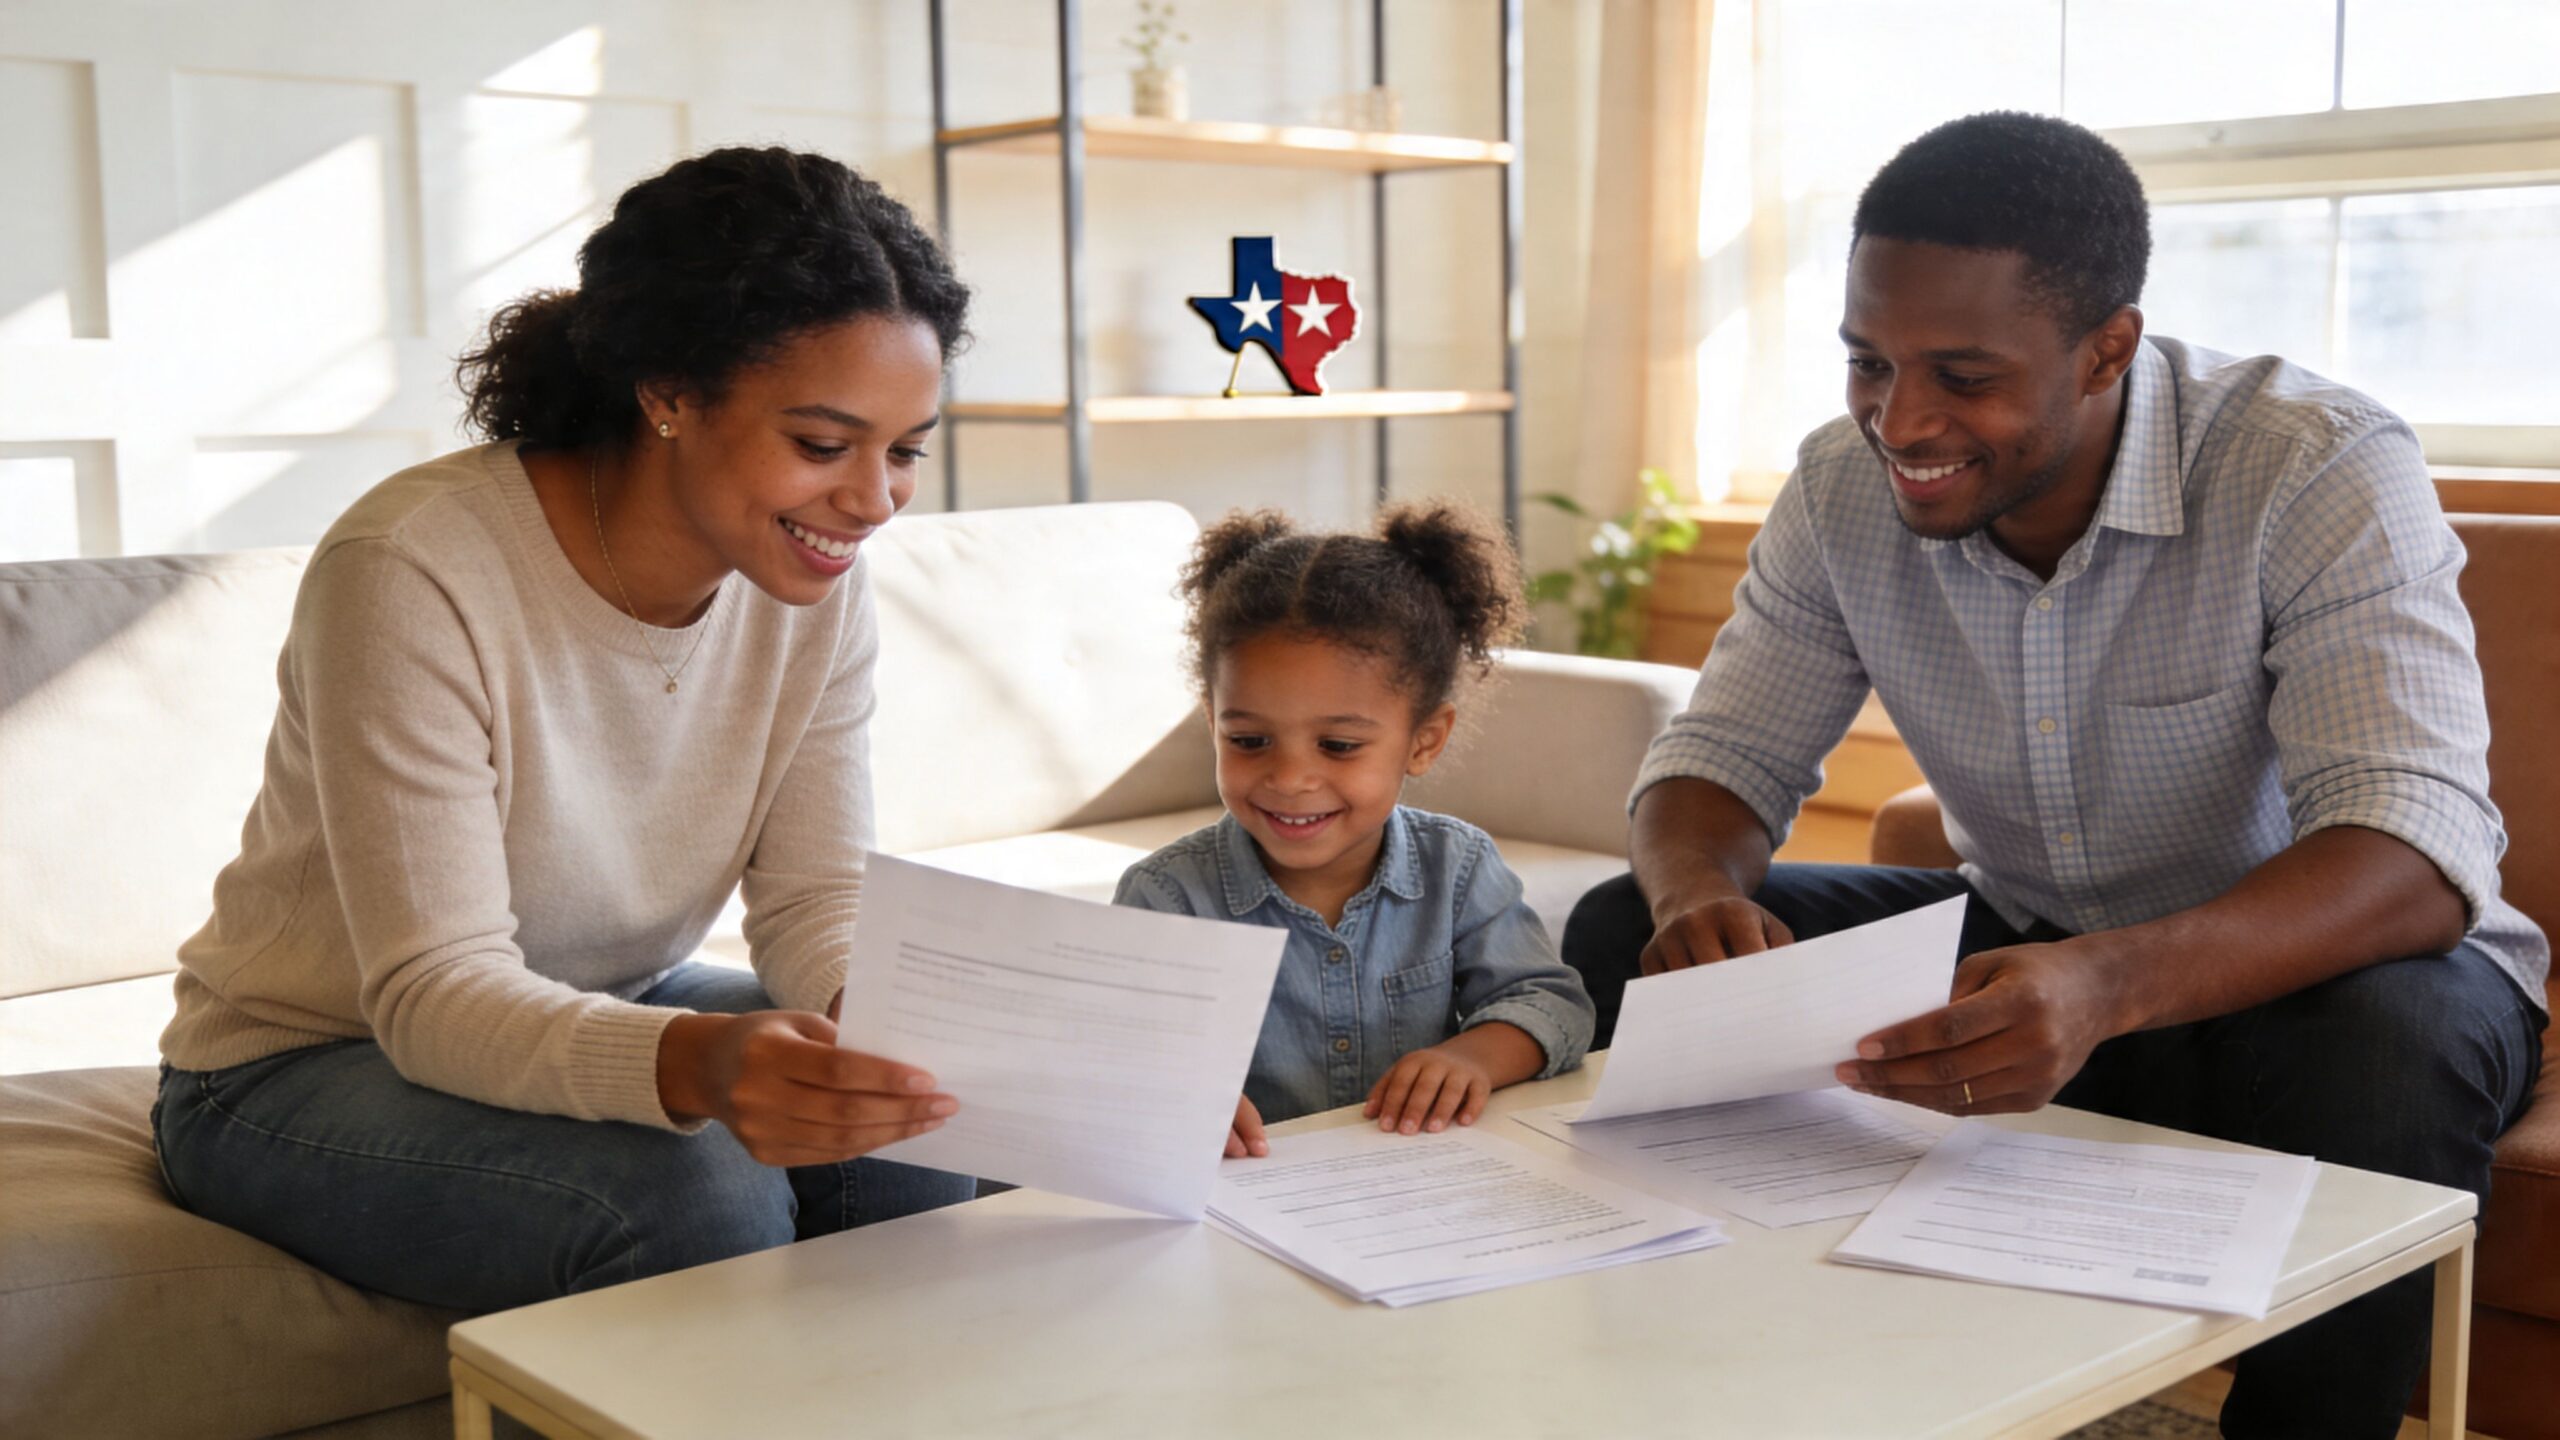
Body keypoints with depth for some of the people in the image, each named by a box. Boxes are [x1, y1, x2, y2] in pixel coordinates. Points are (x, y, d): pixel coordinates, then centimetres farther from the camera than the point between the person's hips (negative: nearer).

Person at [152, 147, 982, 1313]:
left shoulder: (817, 583, -9)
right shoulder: (412, 572, -28)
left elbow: (817, 900, -9)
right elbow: (434, 993, -30)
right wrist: (692, 1064, -50)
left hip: (602, 1021, 6)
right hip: (301, 1071, -5)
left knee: (920, 1128, -20)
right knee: (702, 1192, -31)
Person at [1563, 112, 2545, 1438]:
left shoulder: (2321, 473, -24)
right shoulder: (1846, 485, -9)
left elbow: (2419, 853, -33)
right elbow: (1723, 754, -4)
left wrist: (2113, 983, -52)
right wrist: (1697, 892, -30)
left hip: (2304, 959, -4)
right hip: (2024, 942, 4)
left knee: (2382, 1052, -39)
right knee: (1624, 941, -12)